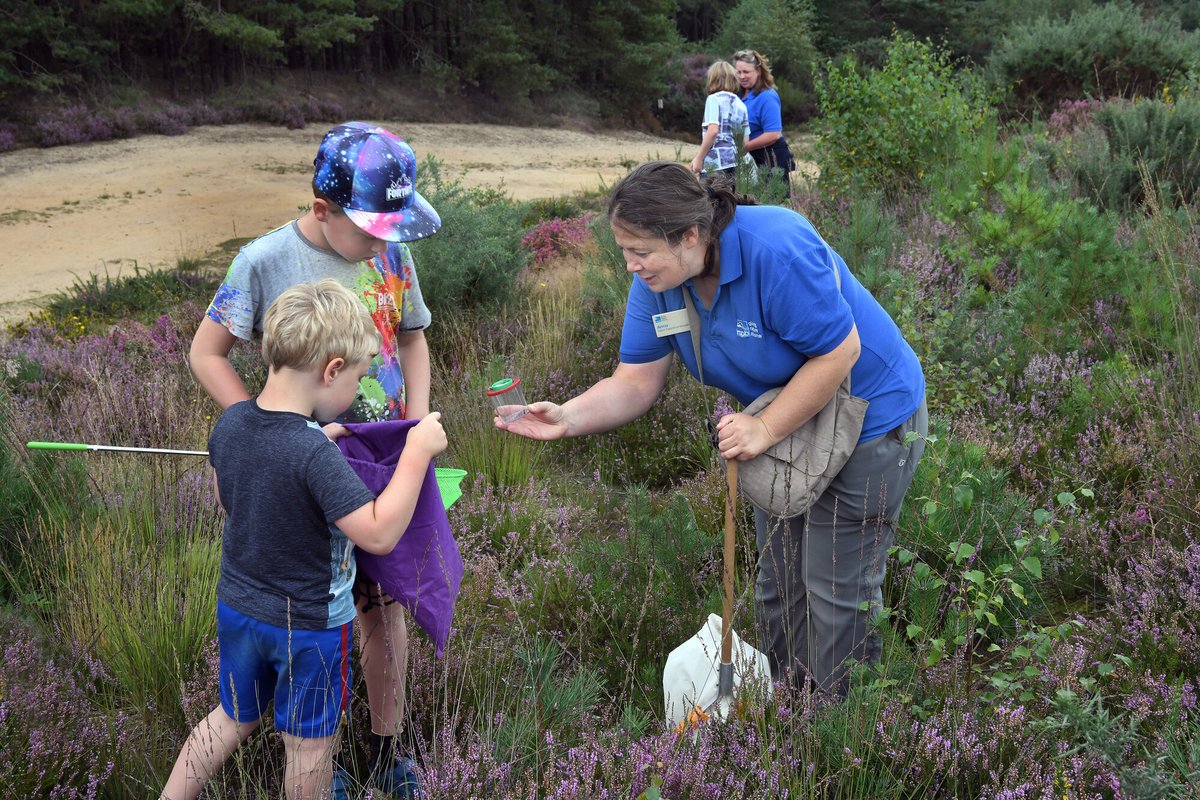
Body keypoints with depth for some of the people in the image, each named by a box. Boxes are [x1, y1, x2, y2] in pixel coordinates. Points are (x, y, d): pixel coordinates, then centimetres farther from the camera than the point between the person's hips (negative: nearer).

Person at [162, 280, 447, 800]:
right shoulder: (315, 454, -32)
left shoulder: (230, 422, -9)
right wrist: (417, 453, -26)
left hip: (236, 606, 7)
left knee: (232, 718, 28)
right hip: (308, 625, -7)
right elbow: (379, 533, -33)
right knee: (310, 743, 17)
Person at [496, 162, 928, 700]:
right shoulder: (657, 279, -11)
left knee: (837, 589, 1)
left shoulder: (776, 250, -34)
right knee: (777, 580, 17)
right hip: (783, 424, 7)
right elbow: (636, 382, -11)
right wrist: (569, 418, -29)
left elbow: (839, 352, -29)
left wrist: (764, 429, -26)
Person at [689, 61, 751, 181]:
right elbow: (745, 141, 12)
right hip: (735, 164, 6)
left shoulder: (714, 99, -1)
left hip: (716, 162, -6)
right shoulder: (740, 104, 16)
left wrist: (698, 158, -10)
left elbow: (713, 131, -14)